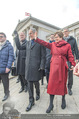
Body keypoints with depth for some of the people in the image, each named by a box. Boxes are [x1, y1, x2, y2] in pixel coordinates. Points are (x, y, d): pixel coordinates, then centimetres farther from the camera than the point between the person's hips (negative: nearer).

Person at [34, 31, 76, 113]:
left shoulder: (67, 45, 5)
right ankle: (51, 104, 11)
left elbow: (70, 56, 2)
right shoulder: (53, 45, 11)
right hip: (54, 66, 1)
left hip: (62, 66, -1)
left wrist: (72, 64, -11)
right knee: (52, 83, -1)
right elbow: (45, 43, 4)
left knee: (63, 83, 10)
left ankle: (63, 99, 37)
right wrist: (36, 39, -3)